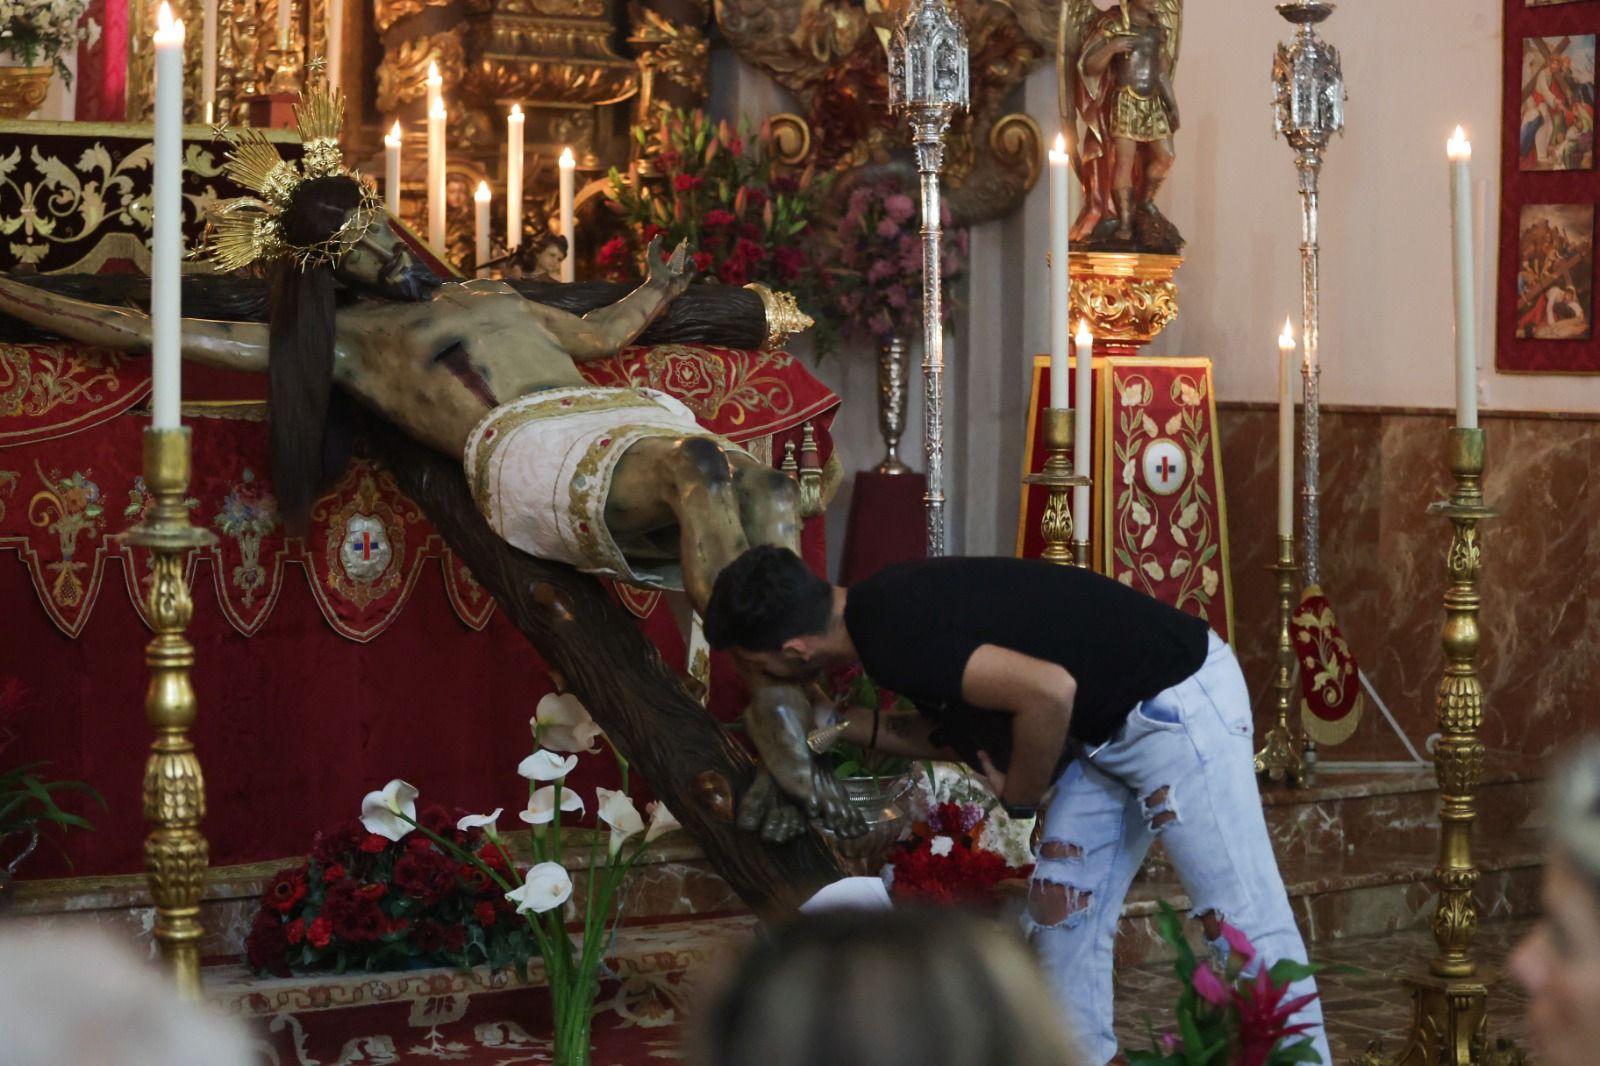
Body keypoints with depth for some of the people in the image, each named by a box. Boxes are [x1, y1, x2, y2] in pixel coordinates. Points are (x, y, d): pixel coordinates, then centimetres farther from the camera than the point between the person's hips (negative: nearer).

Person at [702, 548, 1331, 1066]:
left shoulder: (893, 638, -25)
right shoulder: (883, 609, 6)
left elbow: (1049, 692, -32)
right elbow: (963, 732, 20)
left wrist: (1019, 792, -15)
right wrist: (850, 726, 13)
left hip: (1178, 701, -10)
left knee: (1242, 921, -7)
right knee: (1062, 907, 10)